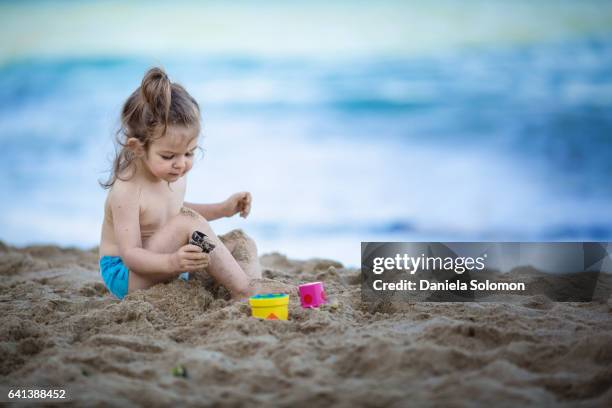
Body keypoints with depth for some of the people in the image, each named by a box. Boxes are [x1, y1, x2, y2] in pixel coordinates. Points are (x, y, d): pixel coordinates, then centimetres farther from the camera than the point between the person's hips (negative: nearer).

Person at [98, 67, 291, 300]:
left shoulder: (175, 175, 3)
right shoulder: (126, 191, -24)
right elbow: (130, 254, -27)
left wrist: (223, 209, 16)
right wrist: (171, 262, -45)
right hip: (126, 276, -9)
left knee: (241, 242, 3)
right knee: (187, 222, -30)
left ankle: (253, 288, -25)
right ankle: (242, 290, -29)